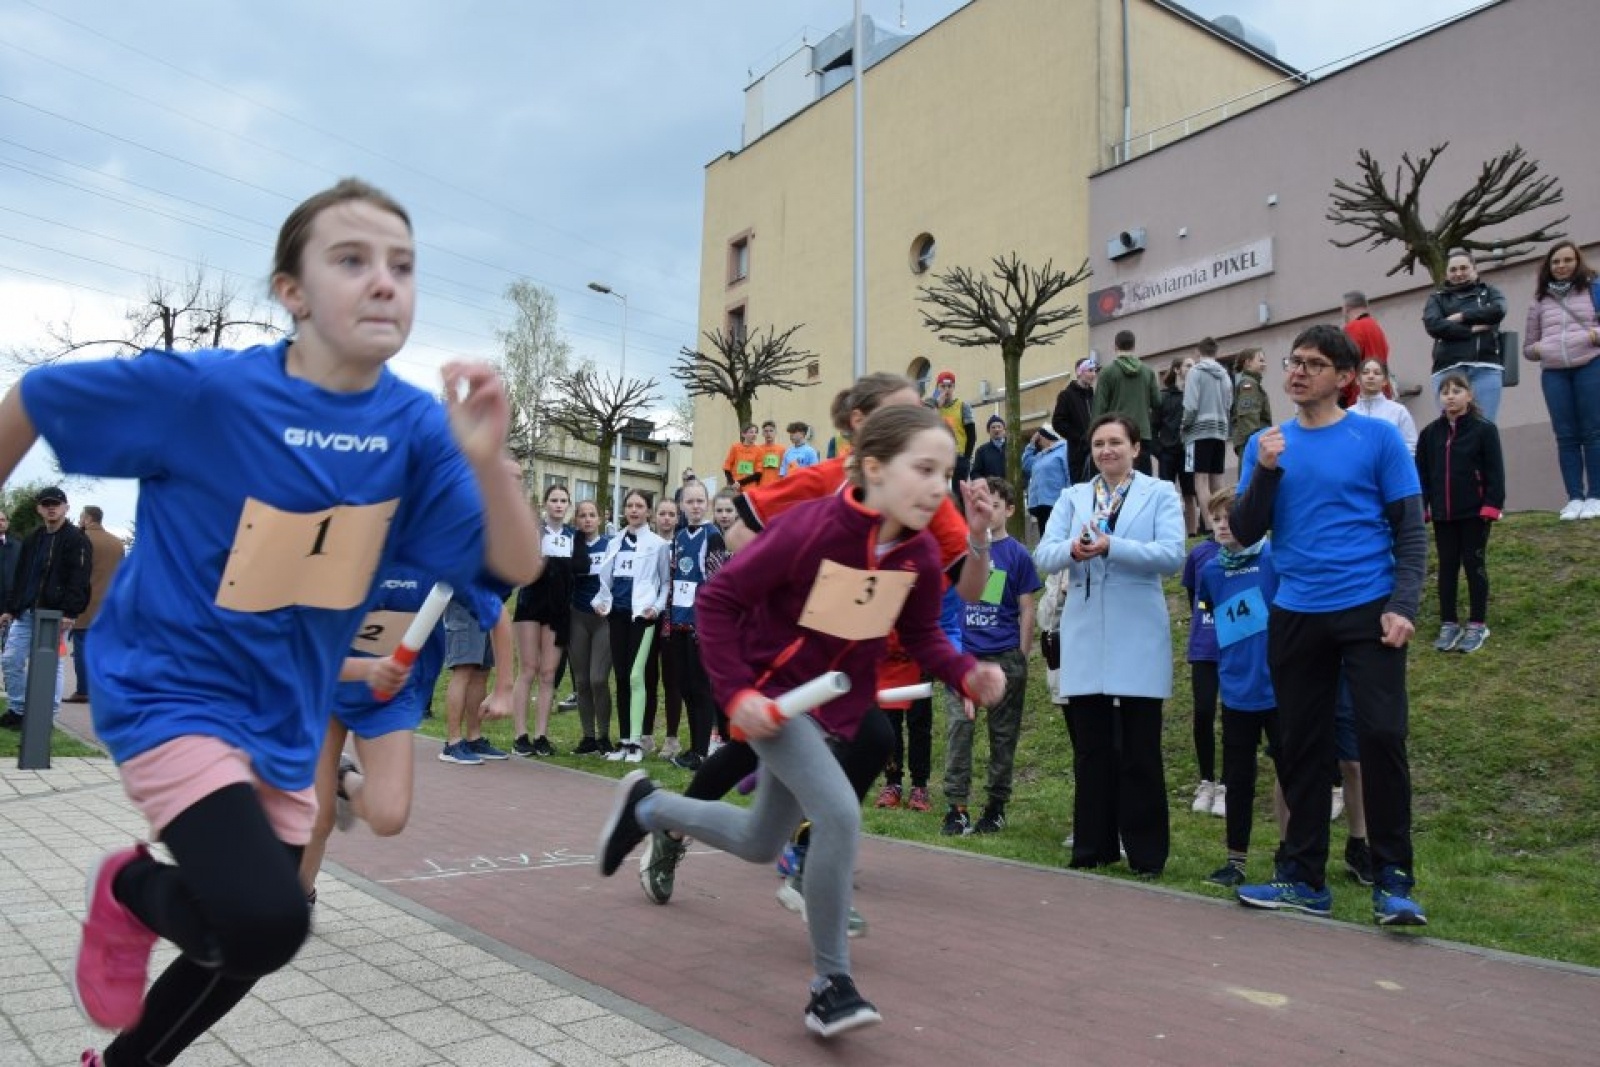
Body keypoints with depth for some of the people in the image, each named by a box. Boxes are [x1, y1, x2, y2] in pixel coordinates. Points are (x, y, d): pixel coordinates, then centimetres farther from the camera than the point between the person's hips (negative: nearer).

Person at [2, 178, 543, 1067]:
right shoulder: (202, 390, -21)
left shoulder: (416, 427, -11)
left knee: (246, 939, 18)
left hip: (284, 718, 5)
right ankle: (131, 891, 11)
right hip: (173, 692, -5)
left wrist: (487, 457, -32)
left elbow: (517, 566, -14)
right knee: (267, 920, -24)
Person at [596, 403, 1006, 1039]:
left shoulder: (921, 555, -10)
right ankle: (831, 986, -5)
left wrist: (965, 674, -15)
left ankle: (647, 808, 43)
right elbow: (719, 600, -20)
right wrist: (735, 691, -23)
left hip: (832, 705, 7)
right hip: (772, 691, -7)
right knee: (839, 815, -24)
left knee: (760, 844, 17)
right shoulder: (809, 528, -28)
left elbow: (921, 633, 4)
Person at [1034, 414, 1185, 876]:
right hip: (1084, 638, 3)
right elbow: (1043, 555, 1)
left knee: (1140, 752, 3)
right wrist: (1071, 549, -21)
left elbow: (1172, 555, -11)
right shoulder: (1072, 497, 13)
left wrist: (1111, 547, -22)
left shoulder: (1160, 494, 4)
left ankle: (1146, 853, 14)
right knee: (1091, 749, 9)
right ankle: (1093, 848, 20)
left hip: (1138, 640, -3)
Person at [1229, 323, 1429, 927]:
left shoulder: (1377, 438, -1)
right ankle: (1304, 879, 19)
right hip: (1294, 617, 3)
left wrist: (1403, 606, -12)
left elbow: (1410, 529, -1)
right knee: (1301, 747, 8)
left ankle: (1394, 881, 8)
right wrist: (1266, 471, -12)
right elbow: (1244, 534, 3)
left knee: (1382, 737, -7)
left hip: (1368, 610, -3)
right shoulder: (1267, 444, 7)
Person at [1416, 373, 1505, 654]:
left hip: (1474, 512, -3)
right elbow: (1422, 472, 7)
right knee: (1447, 567, 9)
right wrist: (1422, 506, 2)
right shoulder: (1430, 432, 4)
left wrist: (1492, 505, -13)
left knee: (1474, 565, 5)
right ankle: (1448, 623, 18)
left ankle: (1477, 625, 15)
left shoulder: (1484, 429, -6)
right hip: (1442, 513, 3)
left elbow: (1495, 471, -7)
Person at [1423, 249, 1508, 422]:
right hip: (1448, 369, 0)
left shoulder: (1489, 292, 20)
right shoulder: (1438, 298, 19)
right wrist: (1471, 330, -6)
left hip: (1485, 367, 0)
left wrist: (1460, 317, -2)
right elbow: (1433, 325, -2)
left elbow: (1498, 311, -3)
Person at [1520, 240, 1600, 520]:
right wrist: (1538, 349, -3)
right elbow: (1527, 348, 18)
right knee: (1566, 436, 0)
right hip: (1553, 373, 2)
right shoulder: (1539, 301, 16)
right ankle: (1574, 498, 0)